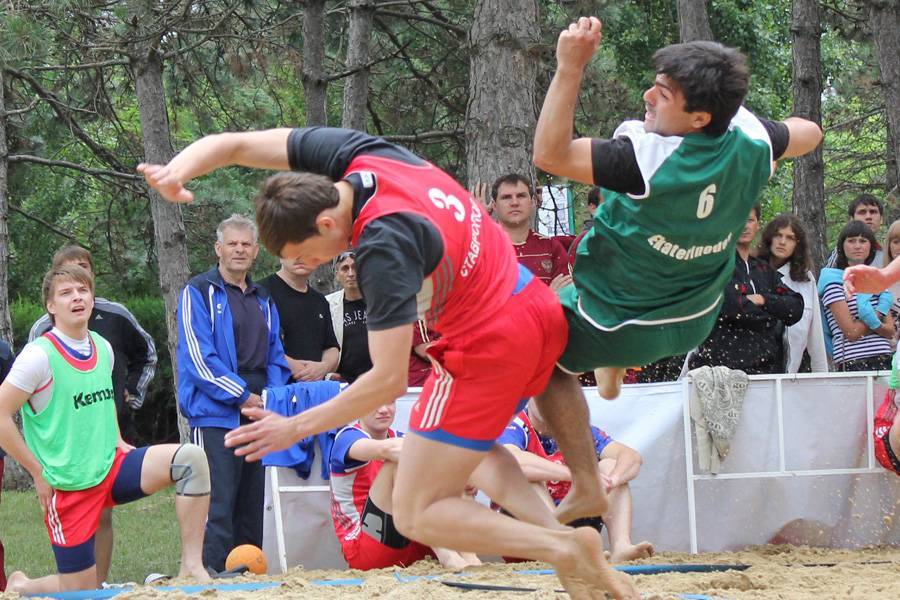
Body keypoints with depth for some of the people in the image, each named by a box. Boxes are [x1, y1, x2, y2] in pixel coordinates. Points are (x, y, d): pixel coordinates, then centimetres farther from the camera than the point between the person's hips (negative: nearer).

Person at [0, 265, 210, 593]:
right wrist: (39, 473, -11)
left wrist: (118, 443, 10)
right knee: (80, 592, -4)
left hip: (112, 467, 6)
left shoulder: (103, 348, 8)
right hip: (69, 488, -6)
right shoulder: (40, 355, -14)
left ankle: (191, 565, -15)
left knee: (190, 457, -17)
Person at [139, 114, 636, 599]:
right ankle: (561, 535, 12)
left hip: (486, 349, -9)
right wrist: (176, 172, -20)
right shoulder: (349, 153, -6)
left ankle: (565, 550, -13)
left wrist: (296, 428, -15)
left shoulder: (384, 248, -28)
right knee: (472, 443, 33)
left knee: (417, 516, 0)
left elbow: (389, 380, -25)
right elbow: (233, 145, 0)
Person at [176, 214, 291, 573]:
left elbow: (275, 358, 21)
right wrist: (243, 397, -12)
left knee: (253, 507, 9)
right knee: (218, 506, -11)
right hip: (216, 416, -7)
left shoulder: (263, 301, 19)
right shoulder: (199, 293, -2)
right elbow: (198, 358, -11)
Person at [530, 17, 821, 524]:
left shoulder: (647, 158, -38)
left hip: (618, 325, -7)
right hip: (696, 322, 7)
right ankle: (615, 371, 49)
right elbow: (809, 133, 4)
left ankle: (586, 486, 14)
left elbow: (550, 153, -35)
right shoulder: (750, 143, -18)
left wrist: (571, 67, -38)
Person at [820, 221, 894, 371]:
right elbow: (851, 332, -11)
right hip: (852, 363, -5)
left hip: (884, 361, 5)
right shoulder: (834, 284, -2)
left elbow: (890, 331, 9)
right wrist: (877, 316, 1)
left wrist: (873, 320, -8)